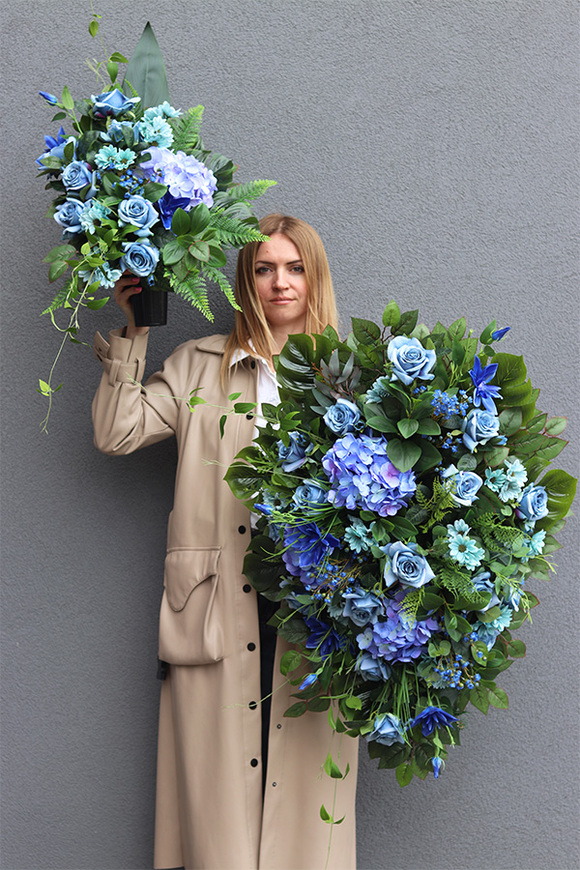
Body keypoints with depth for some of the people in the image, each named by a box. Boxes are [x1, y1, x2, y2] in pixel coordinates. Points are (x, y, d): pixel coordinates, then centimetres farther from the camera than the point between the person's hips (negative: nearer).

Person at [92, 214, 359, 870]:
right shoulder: (199, 366, 13)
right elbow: (117, 433, 4)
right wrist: (129, 334, 3)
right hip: (220, 611, 0)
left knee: (302, 778, 0)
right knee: (219, 779, 1)